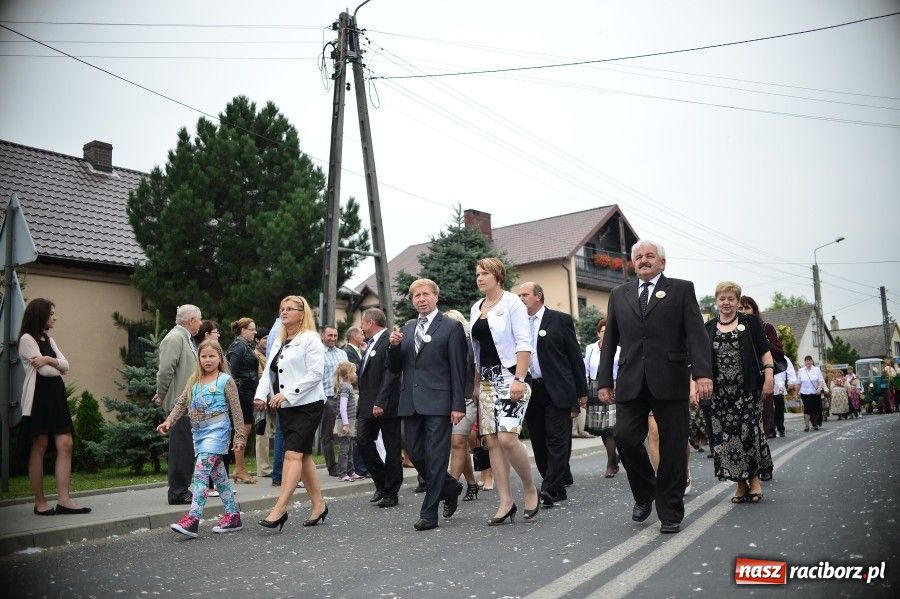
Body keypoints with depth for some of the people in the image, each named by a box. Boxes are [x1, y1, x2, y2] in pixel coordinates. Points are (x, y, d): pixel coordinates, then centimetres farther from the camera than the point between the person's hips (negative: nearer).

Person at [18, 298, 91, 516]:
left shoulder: (49, 340, 19)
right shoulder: (27, 339, -5)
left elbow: (65, 365, 6)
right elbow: (44, 371, -13)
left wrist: (48, 360, -12)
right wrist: (57, 366, 6)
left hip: (56, 396, 8)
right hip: (38, 397, -8)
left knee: (65, 445, -2)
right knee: (39, 447, -3)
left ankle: (63, 500, -4)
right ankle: (40, 502, 5)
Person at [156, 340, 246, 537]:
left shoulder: (225, 380, -3)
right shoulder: (194, 380, 13)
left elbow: (236, 410, -3)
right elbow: (181, 403, 12)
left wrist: (240, 436, -4)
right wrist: (169, 421, -4)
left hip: (216, 429, -6)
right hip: (198, 430, 7)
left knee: (201, 472, -16)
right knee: (217, 473, 10)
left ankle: (192, 519, -19)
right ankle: (233, 515, 18)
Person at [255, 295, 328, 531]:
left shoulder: (310, 339, -6)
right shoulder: (279, 342, 17)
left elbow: (315, 373, -15)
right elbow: (268, 372, 14)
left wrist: (287, 393, -19)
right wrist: (261, 395, -3)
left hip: (307, 405, -8)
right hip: (285, 407, 8)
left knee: (293, 454, -13)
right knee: (303, 455, 10)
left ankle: (280, 508, -14)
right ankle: (318, 505, 18)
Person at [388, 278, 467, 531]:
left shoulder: (451, 327, -2)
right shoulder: (406, 329, 15)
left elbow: (458, 369, -6)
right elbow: (395, 368, 15)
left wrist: (458, 405, -11)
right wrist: (394, 346, -4)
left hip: (438, 403, -6)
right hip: (411, 403, 6)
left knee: (436, 459, -2)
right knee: (416, 455, 10)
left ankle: (429, 514, 7)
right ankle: (450, 488, 32)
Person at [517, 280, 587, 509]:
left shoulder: (560, 320, 1)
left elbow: (575, 356, 1)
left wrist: (581, 391, -2)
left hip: (557, 390, -4)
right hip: (530, 391, 4)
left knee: (557, 440, -8)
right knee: (539, 443, 7)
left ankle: (549, 489, -9)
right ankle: (558, 489, 17)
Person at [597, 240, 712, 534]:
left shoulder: (681, 289, 7)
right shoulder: (619, 295, 16)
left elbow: (696, 333, -4)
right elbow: (609, 341, 14)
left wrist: (702, 373, -17)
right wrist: (604, 381, 8)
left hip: (670, 381, -2)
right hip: (631, 383, 2)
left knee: (672, 449, 2)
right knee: (625, 438, -8)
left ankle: (670, 514, 15)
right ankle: (644, 494, 19)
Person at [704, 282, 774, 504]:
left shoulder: (750, 322, 5)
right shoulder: (708, 328, 11)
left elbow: (765, 352, 2)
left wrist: (769, 377, -9)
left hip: (748, 389, -2)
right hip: (720, 392, 3)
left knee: (750, 432, -7)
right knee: (726, 435, 1)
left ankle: (754, 478, 12)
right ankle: (740, 483, 12)